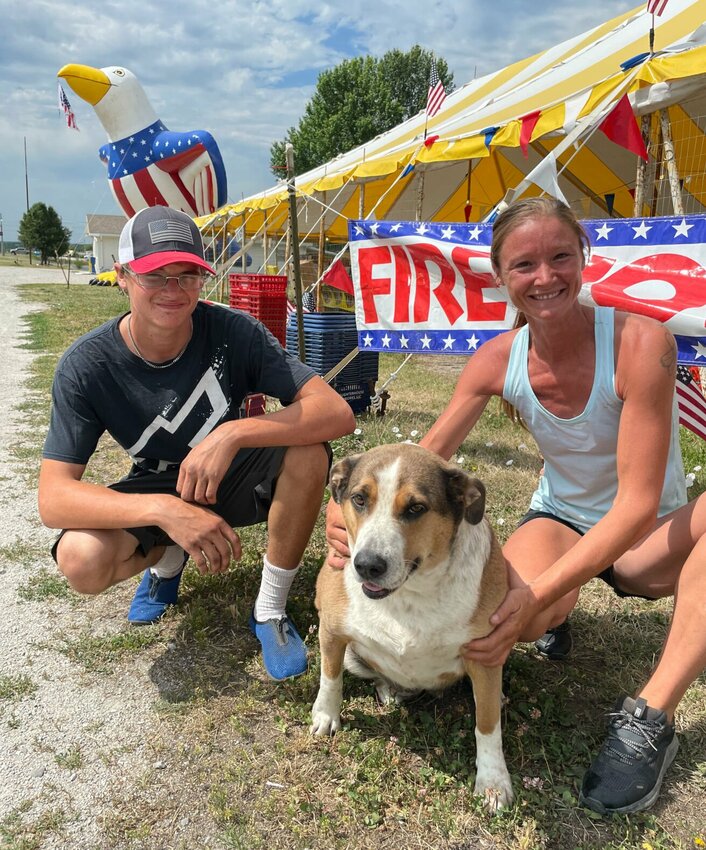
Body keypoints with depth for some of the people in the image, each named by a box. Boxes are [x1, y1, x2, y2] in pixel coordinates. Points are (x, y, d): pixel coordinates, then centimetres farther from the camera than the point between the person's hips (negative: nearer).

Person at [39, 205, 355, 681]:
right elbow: (53, 498, -27)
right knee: (82, 560, -30)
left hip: (234, 479, 0)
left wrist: (233, 433, -44)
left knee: (309, 454, -31)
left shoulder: (234, 331, -23)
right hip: (157, 492, 1)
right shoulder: (87, 366, -22)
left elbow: (338, 413, -29)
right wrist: (165, 510, -44)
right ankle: (167, 557, 9)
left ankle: (271, 610, -10)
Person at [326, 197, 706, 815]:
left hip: (646, 538, -1)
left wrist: (538, 595, -38)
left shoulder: (640, 343, -25)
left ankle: (651, 715, -27)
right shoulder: (498, 360, -12)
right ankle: (560, 611, 4)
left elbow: (637, 503, -28)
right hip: (561, 520, 2)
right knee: (514, 617, -33)